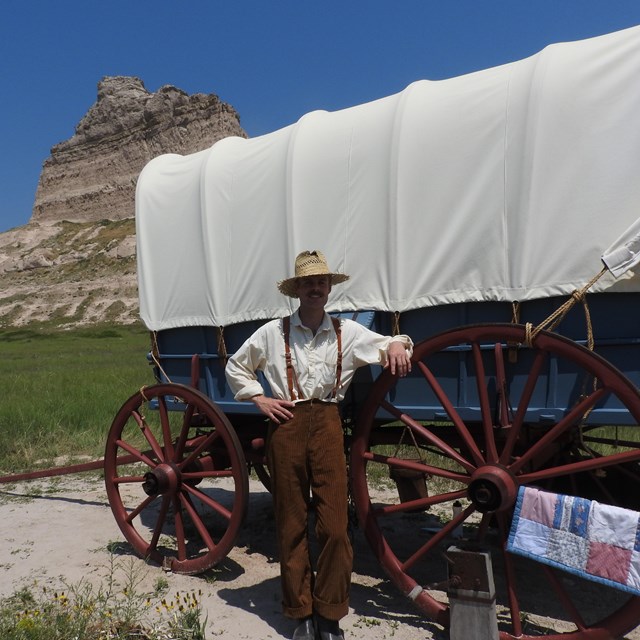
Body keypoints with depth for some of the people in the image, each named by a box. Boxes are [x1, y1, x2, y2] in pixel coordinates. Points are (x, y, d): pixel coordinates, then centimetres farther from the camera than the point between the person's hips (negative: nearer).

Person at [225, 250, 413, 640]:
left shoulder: (348, 332, 7)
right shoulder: (273, 332, 6)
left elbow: (390, 346, 15)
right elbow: (236, 367, 16)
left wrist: (397, 345, -9)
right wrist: (260, 399, 4)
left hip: (327, 425, 0)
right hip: (286, 425, 0)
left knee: (335, 526, -2)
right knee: (292, 526, 7)